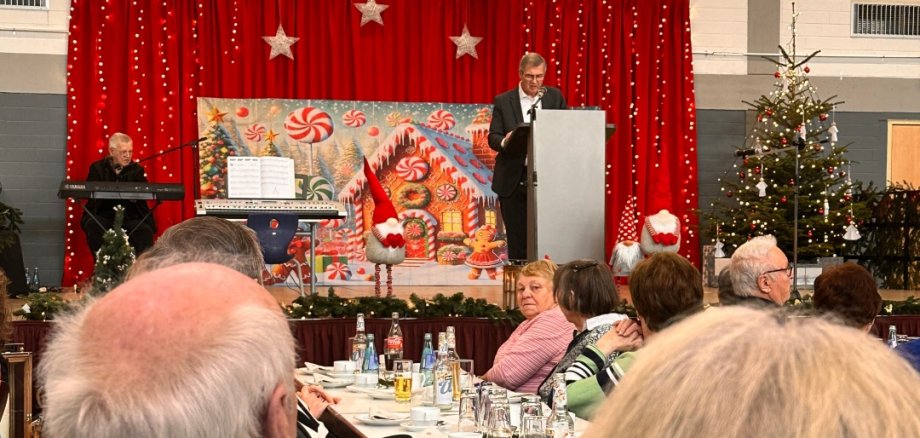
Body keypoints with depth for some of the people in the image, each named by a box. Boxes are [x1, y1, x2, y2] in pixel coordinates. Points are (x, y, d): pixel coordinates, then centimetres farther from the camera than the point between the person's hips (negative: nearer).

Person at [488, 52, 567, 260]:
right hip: (514, 181, -1)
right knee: (517, 242, 3)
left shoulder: (555, 97, 9)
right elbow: (493, 137, -1)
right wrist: (505, 141, -24)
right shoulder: (503, 101, 5)